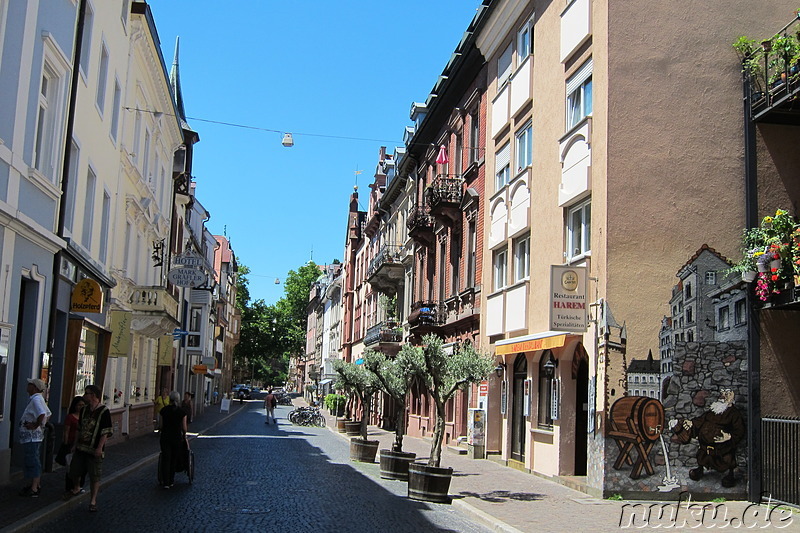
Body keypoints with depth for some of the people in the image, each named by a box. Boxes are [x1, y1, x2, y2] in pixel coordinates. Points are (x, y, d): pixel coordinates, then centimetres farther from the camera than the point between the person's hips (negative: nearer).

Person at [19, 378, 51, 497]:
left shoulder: (35, 399, -18)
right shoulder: (39, 399, 14)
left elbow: (42, 414, -34)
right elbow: (48, 414, 23)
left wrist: (35, 426, -23)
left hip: (31, 437, -11)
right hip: (34, 436, 11)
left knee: (32, 462, -6)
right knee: (35, 461, 17)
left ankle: (33, 489, -3)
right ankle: (37, 484, 26)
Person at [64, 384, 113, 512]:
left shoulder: (104, 411, -12)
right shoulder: (84, 410, 10)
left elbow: (106, 432, -13)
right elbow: (80, 429, 19)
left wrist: (100, 447, -18)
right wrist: (75, 445, 17)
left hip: (94, 450, -7)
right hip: (81, 448, 7)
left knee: (95, 476, -2)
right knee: (74, 471, 15)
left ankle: (93, 501, 9)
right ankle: (76, 488, 44)